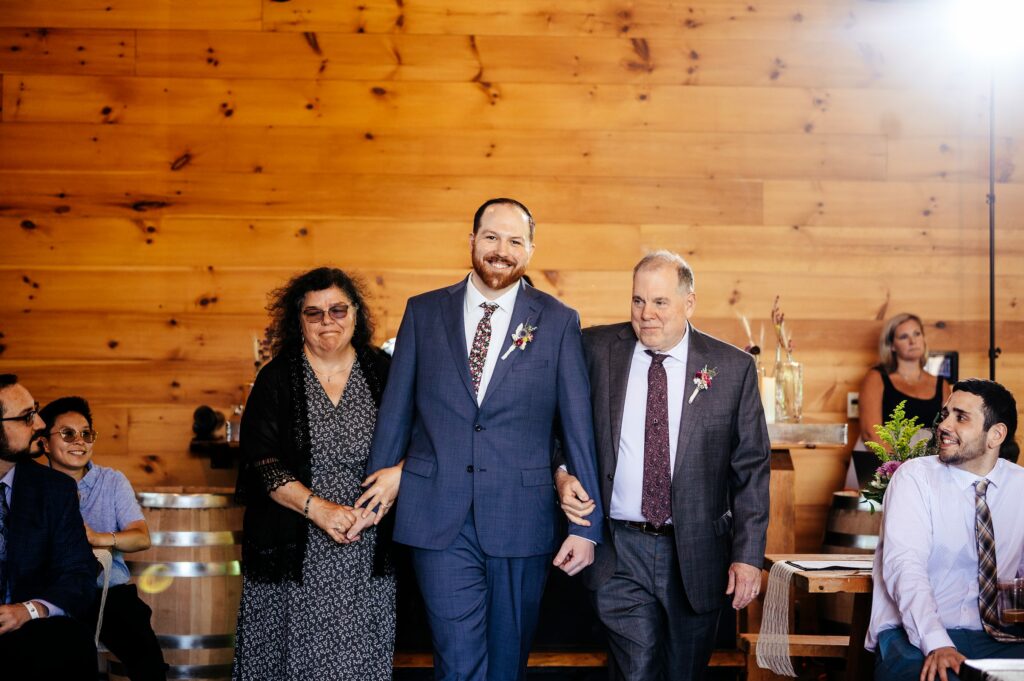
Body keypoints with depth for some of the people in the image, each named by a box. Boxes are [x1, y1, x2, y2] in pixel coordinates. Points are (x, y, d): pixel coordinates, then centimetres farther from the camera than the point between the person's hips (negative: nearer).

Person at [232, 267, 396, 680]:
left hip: (366, 557, 1)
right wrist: (318, 508, -17)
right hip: (293, 555, -1)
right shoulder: (277, 379, 1)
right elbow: (261, 463, -6)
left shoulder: (383, 374, 5)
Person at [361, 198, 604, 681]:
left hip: (521, 519, 0)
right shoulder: (424, 312, 6)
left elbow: (578, 427, 2)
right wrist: (382, 480, 12)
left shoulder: (558, 321, 3)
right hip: (439, 518, 0)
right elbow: (396, 407, 11)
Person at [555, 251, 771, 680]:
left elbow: (751, 467, 1)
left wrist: (748, 555, -4)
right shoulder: (596, 350, 0)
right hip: (619, 552, -1)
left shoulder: (732, 368, -1)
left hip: (696, 554, 1)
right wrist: (561, 474, -8)